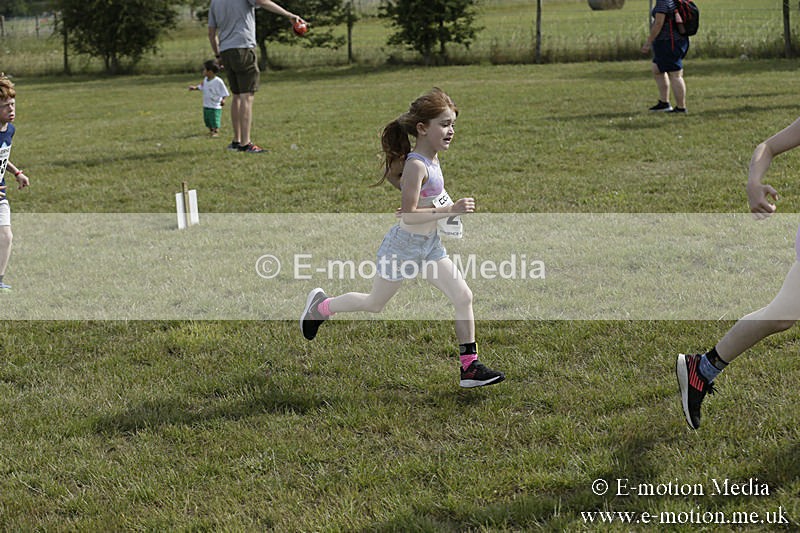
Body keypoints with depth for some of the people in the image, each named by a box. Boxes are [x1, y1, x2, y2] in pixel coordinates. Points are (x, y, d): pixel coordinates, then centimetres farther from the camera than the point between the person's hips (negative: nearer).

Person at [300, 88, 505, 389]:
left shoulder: (431, 159, 2)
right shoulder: (416, 166, -25)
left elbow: (392, 173, 20)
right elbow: (409, 216, -29)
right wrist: (450, 210, -32)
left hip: (429, 244, 8)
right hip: (404, 246, -8)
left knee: (463, 297, -2)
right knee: (374, 304, 12)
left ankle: (470, 367, 3)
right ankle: (321, 305, 37)